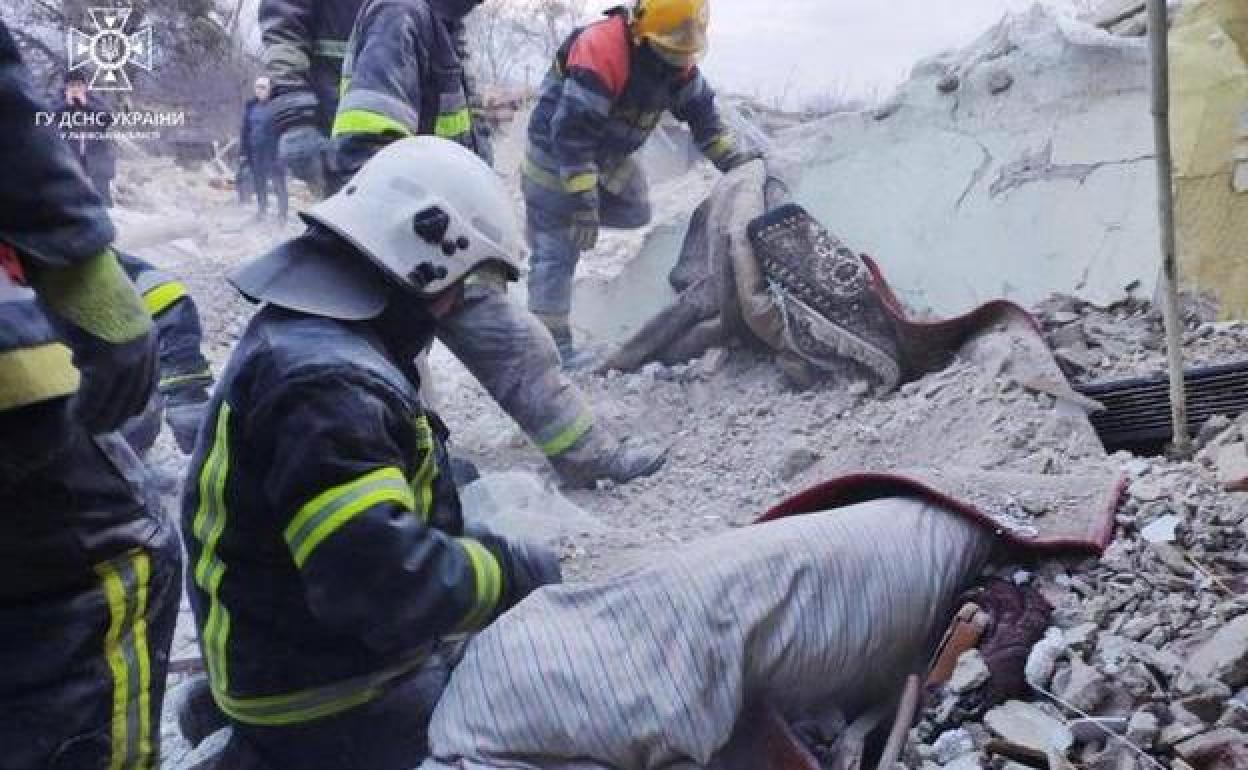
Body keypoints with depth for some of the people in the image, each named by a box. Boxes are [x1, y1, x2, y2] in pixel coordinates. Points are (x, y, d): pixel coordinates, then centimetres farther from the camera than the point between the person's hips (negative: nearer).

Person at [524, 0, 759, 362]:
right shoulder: (600, 50, -33)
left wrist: (735, 159, -4)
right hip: (556, 152, -8)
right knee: (557, 252, -9)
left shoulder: (677, 59, -7)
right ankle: (551, 343, -3)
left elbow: (702, 112, 5)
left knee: (636, 212, 17)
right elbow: (572, 132, -35)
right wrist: (583, 204, -35)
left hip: (610, 155, 8)